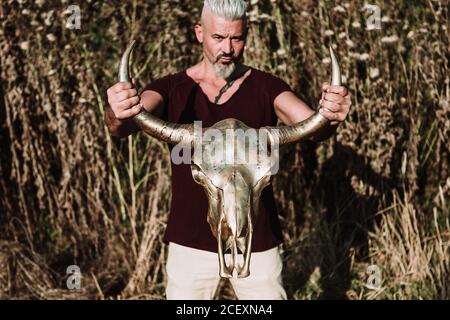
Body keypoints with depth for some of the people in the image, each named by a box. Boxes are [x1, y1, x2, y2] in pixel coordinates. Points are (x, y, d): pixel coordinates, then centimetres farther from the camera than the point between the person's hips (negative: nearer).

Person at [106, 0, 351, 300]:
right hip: (191, 241, 0)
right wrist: (119, 116, -45)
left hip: (258, 241, 0)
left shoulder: (266, 87, -2)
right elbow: (124, 125, -20)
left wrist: (330, 118, -42)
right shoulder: (172, 89, -2)